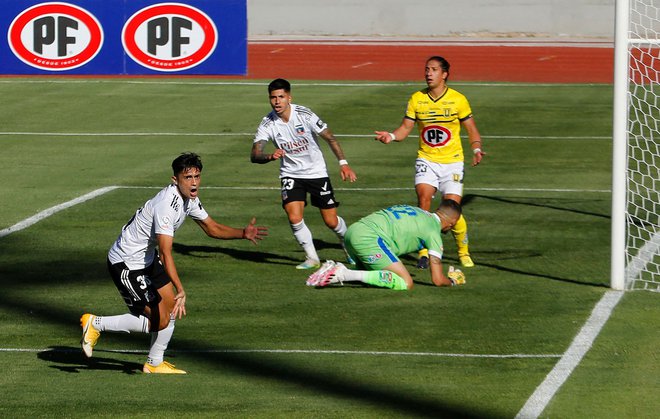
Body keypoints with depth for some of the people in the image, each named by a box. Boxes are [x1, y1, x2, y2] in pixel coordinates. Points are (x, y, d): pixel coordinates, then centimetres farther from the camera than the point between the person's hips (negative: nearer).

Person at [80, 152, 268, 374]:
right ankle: (96, 324, 3)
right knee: (159, 321, -8)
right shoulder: (166, 205, -31)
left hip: (147, 258, 10)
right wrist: (180, 290, -46)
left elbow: (212, 228, 12)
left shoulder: (189, 198, -1)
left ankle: (154, 364, 23)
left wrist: (243, 233, -5)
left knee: (171, 306, 9)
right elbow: (165, 254, -38)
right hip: (126, 264, -10)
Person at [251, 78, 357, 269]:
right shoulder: (267, 124, -15)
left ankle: (347, 242, 36)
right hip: (291, 173, 1)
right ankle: (312, 258, 3)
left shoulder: (305, 115, -17)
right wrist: (270, 156, -44)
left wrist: (343, 163, -9)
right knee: (294, 218, -18)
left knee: (331, 221, 2)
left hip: (316, 172, -1)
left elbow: (330, 138, -6)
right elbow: (254, 155, -23)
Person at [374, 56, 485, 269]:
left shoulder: (458, 100, -4)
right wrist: (391, 136, -17)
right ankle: (423, 252, -11)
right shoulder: (417, 99, 2)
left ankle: (464, 253, 17)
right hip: (426, 160, 1)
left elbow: (471, 129, 3)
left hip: (452, 162, -1)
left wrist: (476, 149, -15)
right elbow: (405, 128, 4)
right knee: (423, 198, -21)